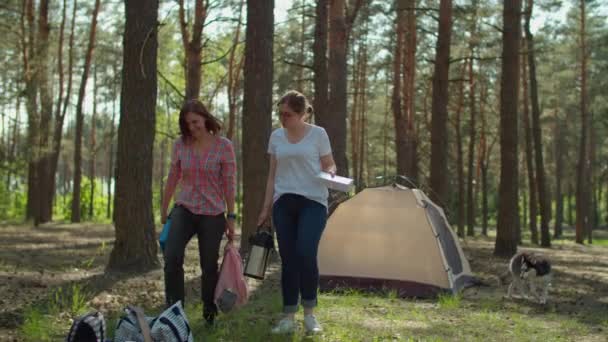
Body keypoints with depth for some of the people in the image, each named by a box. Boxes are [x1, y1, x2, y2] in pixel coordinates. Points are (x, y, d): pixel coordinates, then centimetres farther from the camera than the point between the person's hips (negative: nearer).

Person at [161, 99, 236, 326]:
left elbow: (229, 183, -2)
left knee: (209, 266, 4)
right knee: (172, 257, -18)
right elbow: (173, 179, 11)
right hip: (185, 209, 2)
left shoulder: (223, 146, -5)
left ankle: (210, 314, 23)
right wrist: (163, 211, 16)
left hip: (213, 214, -2)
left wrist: (231, 217, -2)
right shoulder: (180, 145, 2)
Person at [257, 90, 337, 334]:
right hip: (284, 203, 4)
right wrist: (266, 208, 10)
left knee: (306, 254, -17)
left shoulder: (318, 134, -2)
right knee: (288, 259, 2)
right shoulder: (276, 137, 8)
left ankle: (309, 314, 0)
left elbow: (330, 165, 7)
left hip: (312, 202, -3)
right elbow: (272, 175, 13)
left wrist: (330, 173, -17)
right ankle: (288, 317, 9)